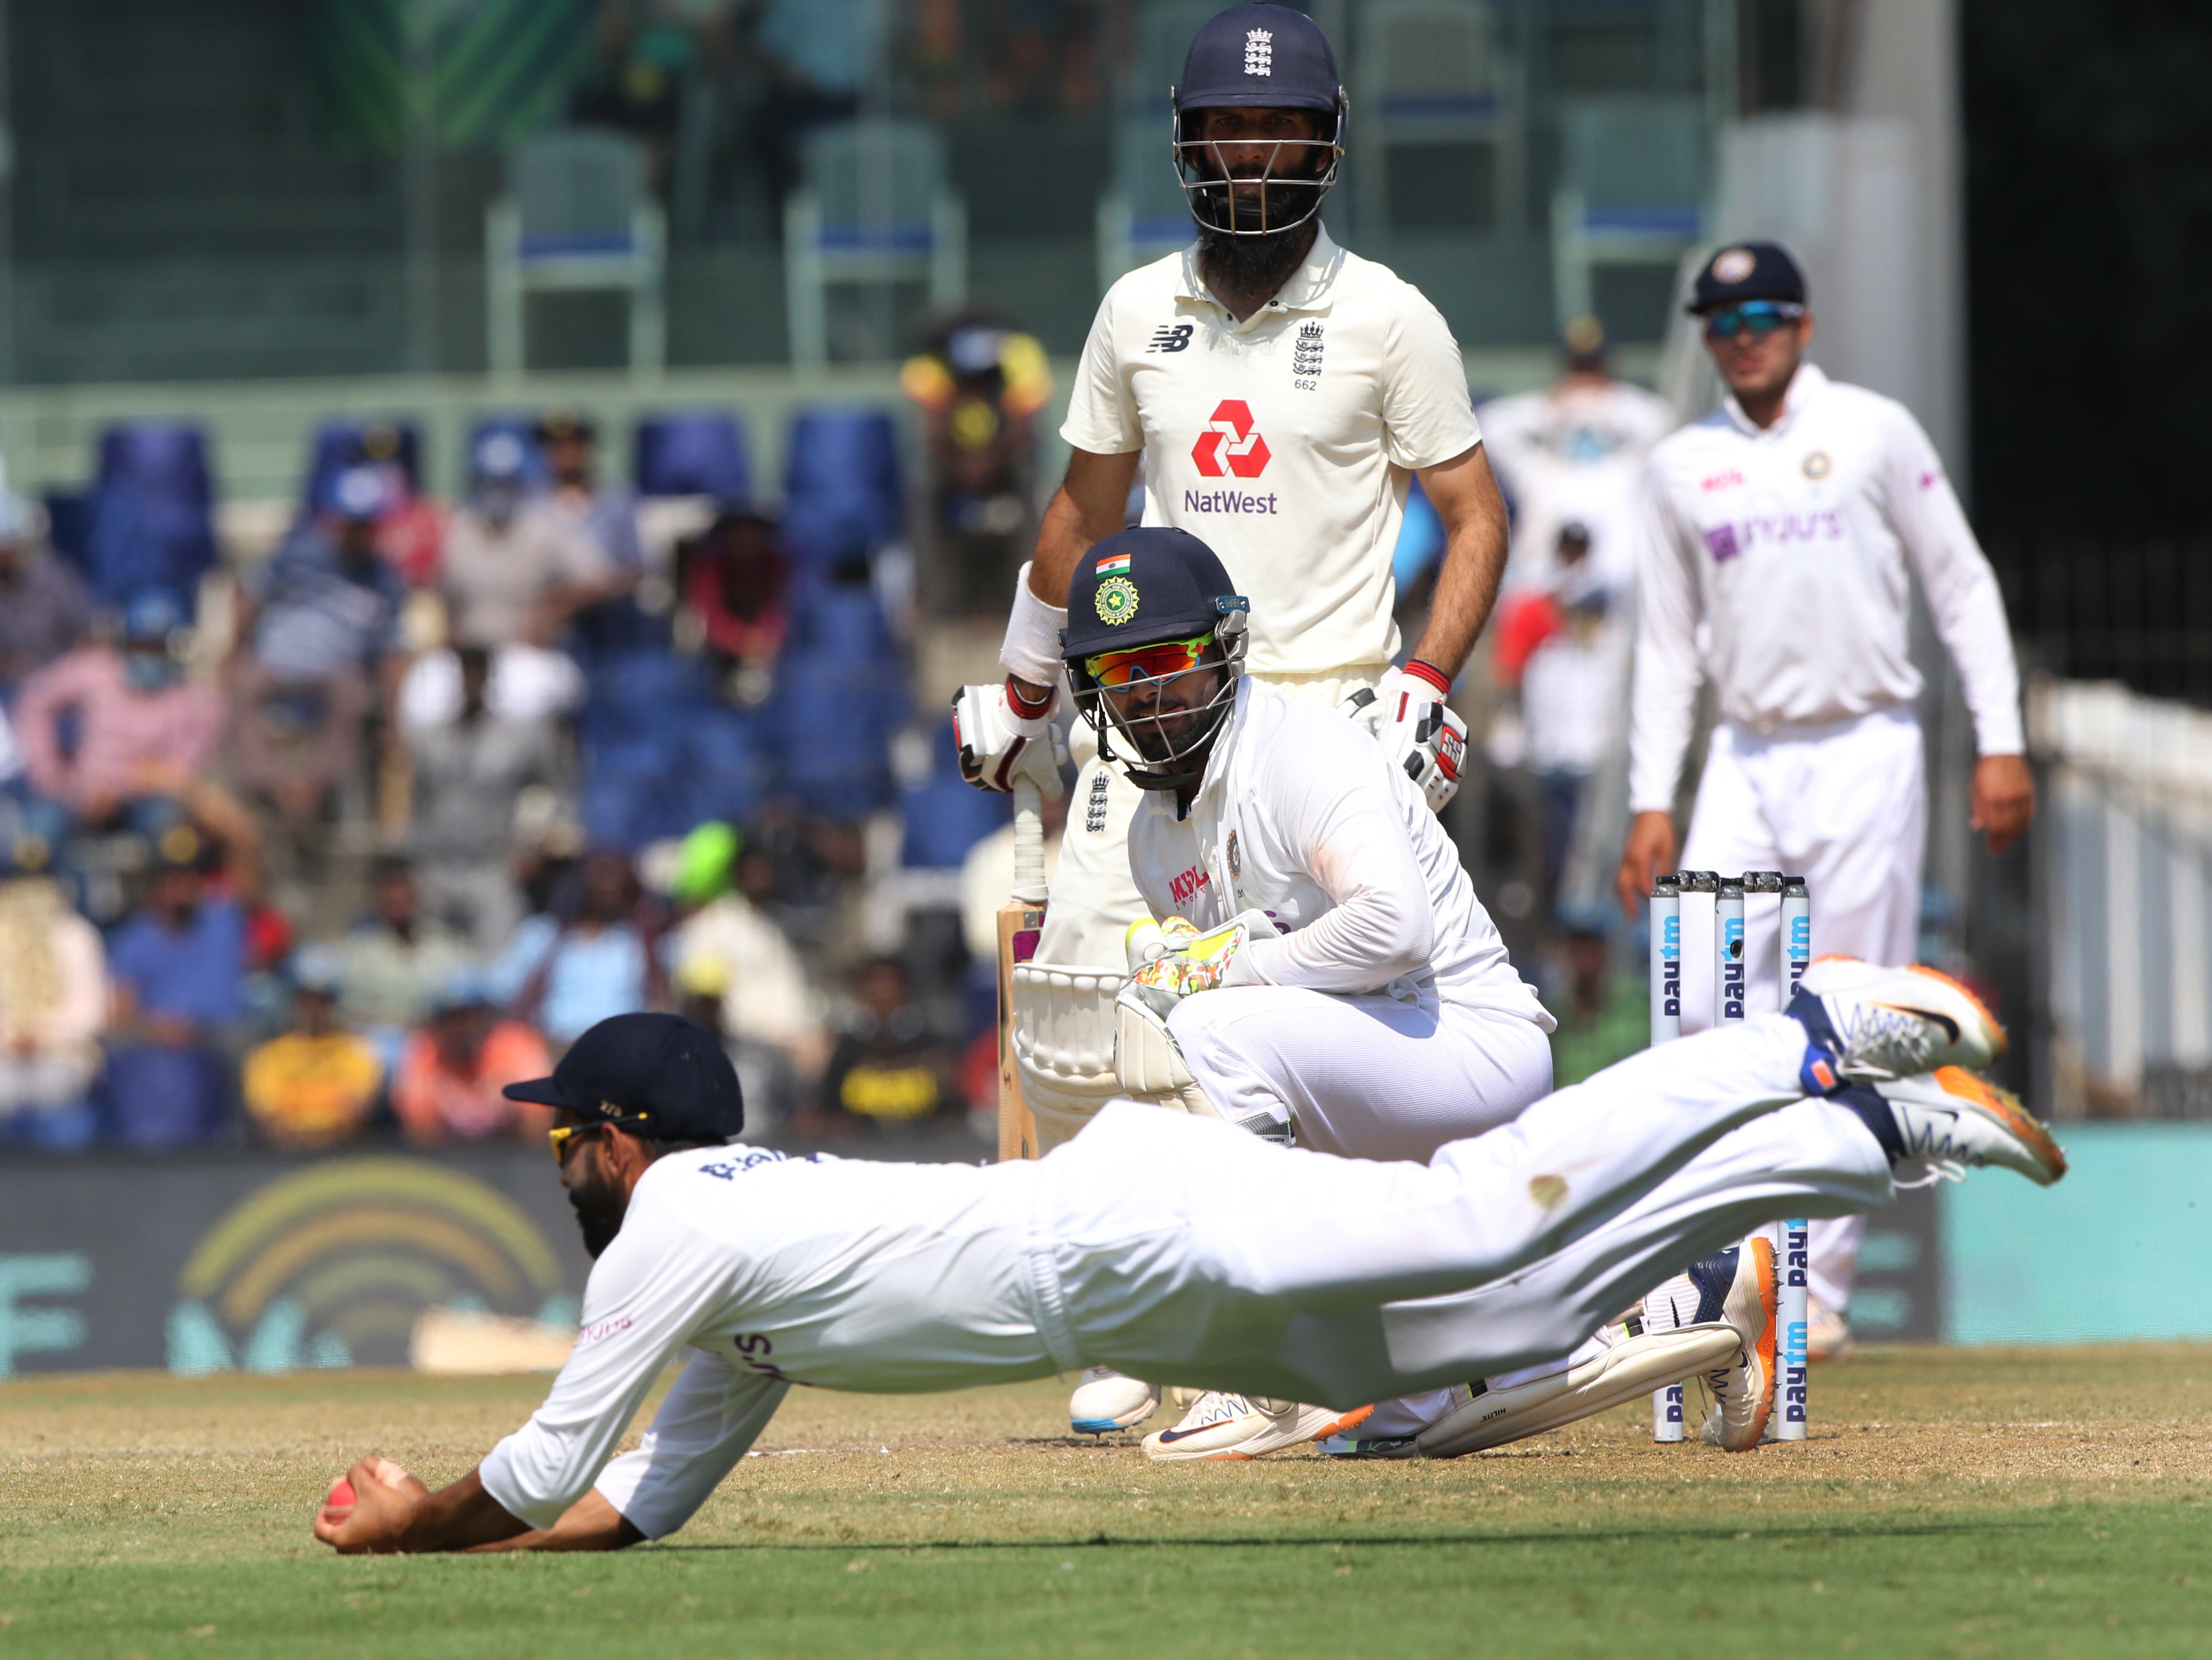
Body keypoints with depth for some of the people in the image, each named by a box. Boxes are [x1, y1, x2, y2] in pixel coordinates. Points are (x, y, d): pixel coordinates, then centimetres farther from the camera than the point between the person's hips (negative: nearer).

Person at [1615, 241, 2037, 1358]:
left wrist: (2000, 743, -6)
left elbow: (1962, 586, 3)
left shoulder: (1874, 432, 2)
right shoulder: (1684, 466, 11)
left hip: (1865, 754, -3)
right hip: (1746, 761, 3)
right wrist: (1651, 801, 6)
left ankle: (1819, 1289, 0)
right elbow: (1668, 641, 14)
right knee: (1702, 1013, -8)